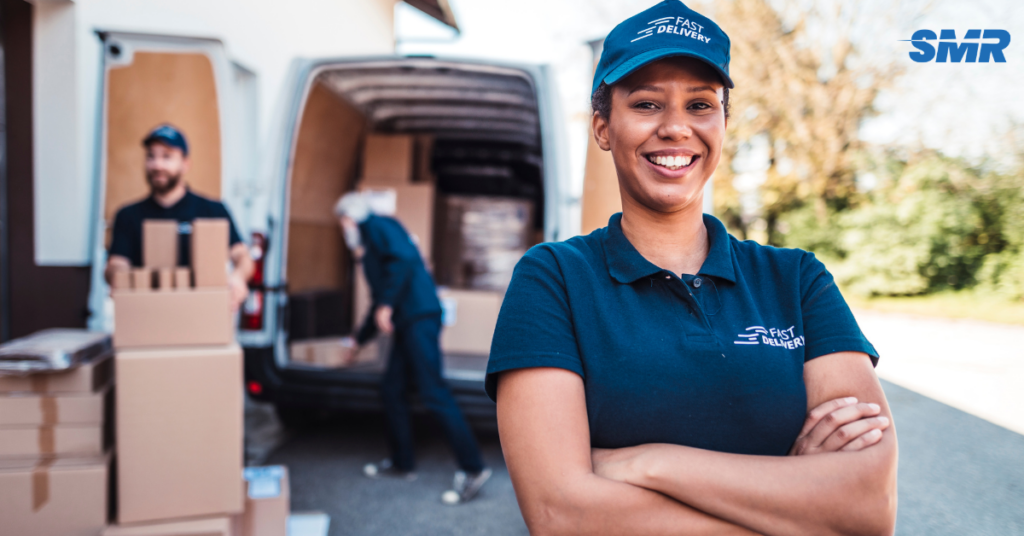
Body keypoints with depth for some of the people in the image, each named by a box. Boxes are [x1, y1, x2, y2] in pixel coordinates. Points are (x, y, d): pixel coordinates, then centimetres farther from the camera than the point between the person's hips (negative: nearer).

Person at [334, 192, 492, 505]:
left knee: (433, 393, -13)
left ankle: (473, 470, -12)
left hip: (419, 317, -10)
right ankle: (402, 463, 24)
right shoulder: (369, 251, 30)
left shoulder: (378, 226, 2)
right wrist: (359, 341, 46)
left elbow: (404, 258, -18)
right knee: (392, 389, 13)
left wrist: (386, 304, -20)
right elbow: (378, 304, 36)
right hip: (406, 325, 10)